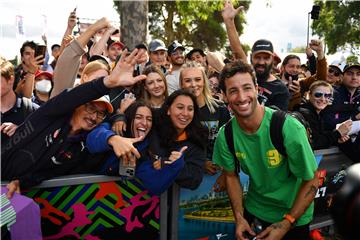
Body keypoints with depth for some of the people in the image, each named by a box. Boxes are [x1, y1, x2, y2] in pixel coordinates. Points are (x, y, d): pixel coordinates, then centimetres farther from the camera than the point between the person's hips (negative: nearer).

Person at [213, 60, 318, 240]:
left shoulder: (289, 128, -27)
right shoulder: (225, 135, -16)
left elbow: (311, 181, -18)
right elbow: (231, 175, 0)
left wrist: (285, 224, -18)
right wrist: (239, 217, -9)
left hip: (294, 214, -2)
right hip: (253, 210, 3)